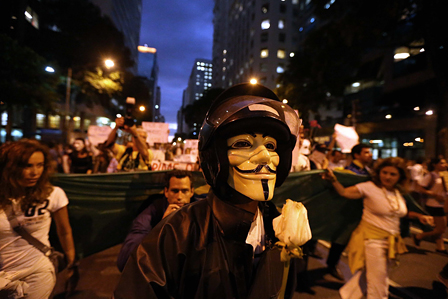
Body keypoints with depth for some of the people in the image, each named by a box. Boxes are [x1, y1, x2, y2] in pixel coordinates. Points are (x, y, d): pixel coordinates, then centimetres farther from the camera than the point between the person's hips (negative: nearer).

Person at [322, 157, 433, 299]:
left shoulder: (398, 192, 6)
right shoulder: (370, 187, -16)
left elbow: (401, 212, 20)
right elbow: (344, 192, -26)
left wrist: (418, 216, 4)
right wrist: (333, 180, -42)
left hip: (390, 239, 7)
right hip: (373, 238, -7)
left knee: (369, 274, 19)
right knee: (378, 285, 4)